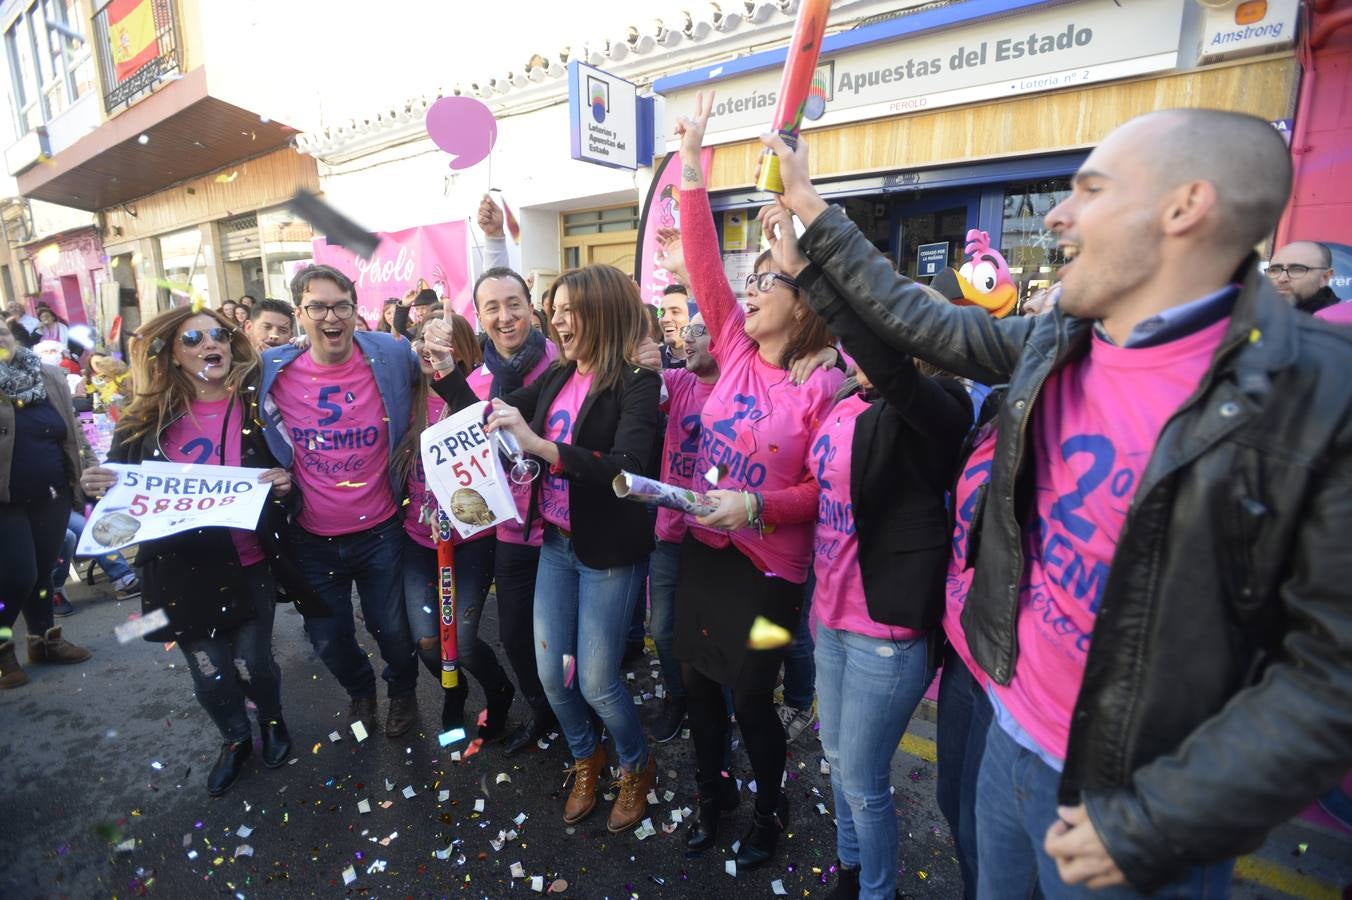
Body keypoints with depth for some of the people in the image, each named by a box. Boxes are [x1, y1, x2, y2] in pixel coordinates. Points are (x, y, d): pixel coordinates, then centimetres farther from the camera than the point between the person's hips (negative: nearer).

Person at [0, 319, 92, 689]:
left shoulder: (50, 376, 5)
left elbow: (71, 433, 11)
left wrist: (80, 479, 10)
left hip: (51, 496, 4)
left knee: (42, 571, 14)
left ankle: (45, 638, 30)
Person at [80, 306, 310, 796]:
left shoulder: (256, 407, -4)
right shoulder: (147, 418, -1)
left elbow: (288, 472, 3)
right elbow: (121, 485, 8)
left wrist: (284, 483, -18)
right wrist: (97, 485, -13)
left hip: (248, 562, -1)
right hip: (181, 569, 2)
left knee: (251, 664, 6)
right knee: (209, 674, 11)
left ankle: (272, 720, 41)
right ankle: (235, 740, 42)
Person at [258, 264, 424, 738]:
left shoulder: (392, 357, -13)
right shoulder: (272, 371, -9)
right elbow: (265, 446, 9)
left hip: (380, 530, -1)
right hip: (312, 538, 2)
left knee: (392, 629, 15)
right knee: (329, 638, 19)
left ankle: (402, 689, 48)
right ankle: (360, 690, 51)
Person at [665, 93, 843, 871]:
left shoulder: (825, 388, -13)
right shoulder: (736, 349, 0)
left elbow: (824, 489, -11)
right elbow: (703, 260, -4)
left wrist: (756, 505, -26)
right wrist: (693, 160, -7)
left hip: (769, 565, -5)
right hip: (703, 547, 6)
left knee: (751, 696, 11)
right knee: (697, 681, 19)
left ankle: (771, 807, 42)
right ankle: (714, 793, 46)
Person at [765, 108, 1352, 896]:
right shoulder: (1054, 346, -3)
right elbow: (916, 320, 7)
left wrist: (1156, 827, -19)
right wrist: (812, 211, 12)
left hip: (1131, 805, -5)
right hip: (1011, 740, 6)